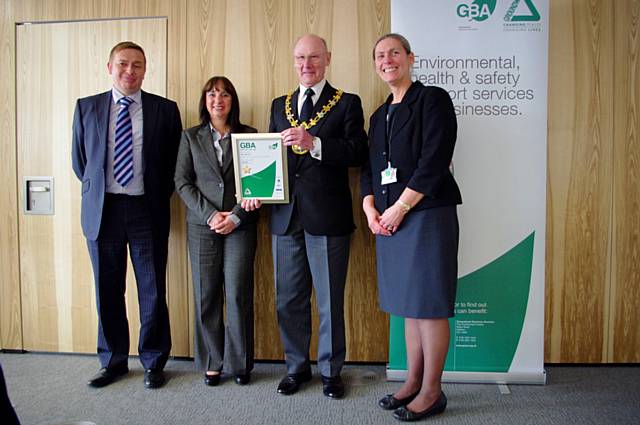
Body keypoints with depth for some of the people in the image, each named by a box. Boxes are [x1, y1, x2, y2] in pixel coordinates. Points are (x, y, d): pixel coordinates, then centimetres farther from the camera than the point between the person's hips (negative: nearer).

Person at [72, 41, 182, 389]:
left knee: (152, 291, 5)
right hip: (102, 211, 2)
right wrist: (98, 192, 10)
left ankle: (153, 361, 22)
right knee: (107, 291, 11)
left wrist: (158, 198, 4)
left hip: (147, 211, -1)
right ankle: (113, 361, 28)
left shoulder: (165, 110, 2)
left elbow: (173, 164, 7)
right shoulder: (86, 107, 7)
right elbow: (79, 161, 14)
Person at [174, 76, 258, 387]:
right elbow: (182, 181, 4)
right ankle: (211, 363, 18)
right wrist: (209, 215, -9)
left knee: (238, 294, -1)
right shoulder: (191, 137, 11)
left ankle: (240, 363, 13)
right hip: (202, 226, 2)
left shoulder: (249, 136, 7)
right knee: (206, 295, 5)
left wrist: (236, 216, -10)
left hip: (240, 226, -1)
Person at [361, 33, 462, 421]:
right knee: (408, 303, 12)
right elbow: (370, 168, 17)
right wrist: (370, 207, 1)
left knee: (428, 303, -1)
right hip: (388, 219, 7)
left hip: (426, 215, -7)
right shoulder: (379, 115, 19)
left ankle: (431, 392, 13)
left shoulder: (433, 99, -2)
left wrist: (400, 207, -14)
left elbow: (434, 162, -13)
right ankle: (413, 382, 24)